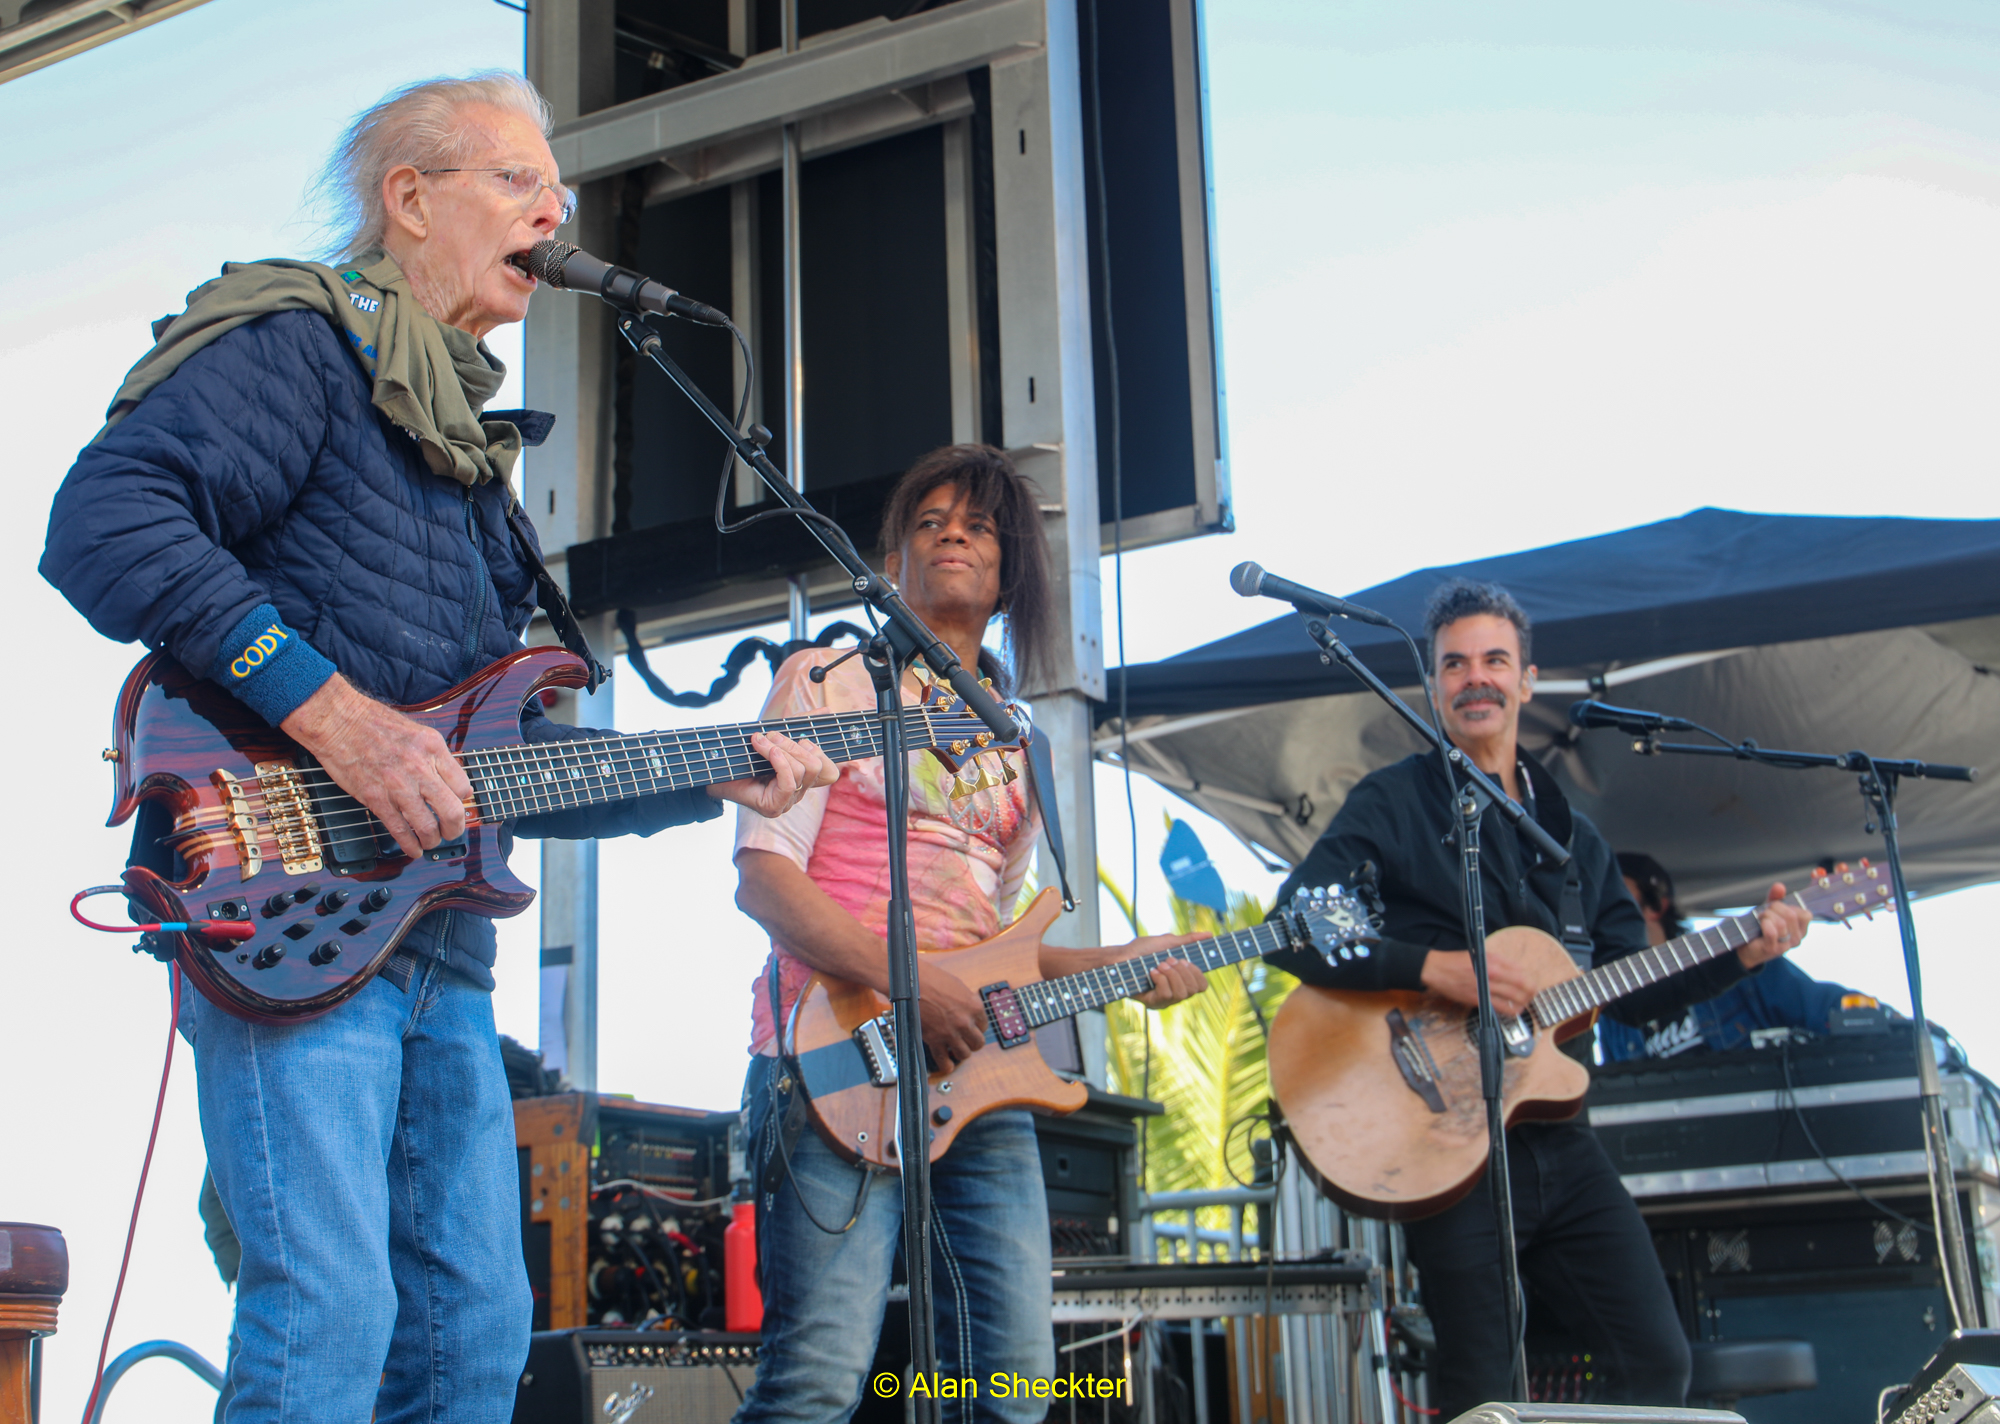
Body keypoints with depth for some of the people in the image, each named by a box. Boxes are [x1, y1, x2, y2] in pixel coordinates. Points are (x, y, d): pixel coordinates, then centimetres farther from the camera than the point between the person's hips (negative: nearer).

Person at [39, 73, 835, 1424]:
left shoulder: (470, 445, 25)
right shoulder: (300, 343, -1)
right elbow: (104, 523, -20)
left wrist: (712, 777, 15)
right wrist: (334, 711, -23)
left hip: (441, 939, 9)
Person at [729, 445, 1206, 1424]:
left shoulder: (1016, 745, 23)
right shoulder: (828, 680, 6)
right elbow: (764, 877, -5)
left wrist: (1113, 965, 9)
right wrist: (909, 985, -17)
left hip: (976, 1069, 6)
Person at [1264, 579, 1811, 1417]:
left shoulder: (1570, 835, 17)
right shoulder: (1392, 805, -3)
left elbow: (1633, 993, 18)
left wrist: (1740, 955, 4)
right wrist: (1433, 967, -23)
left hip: (1558, 1139, 6)